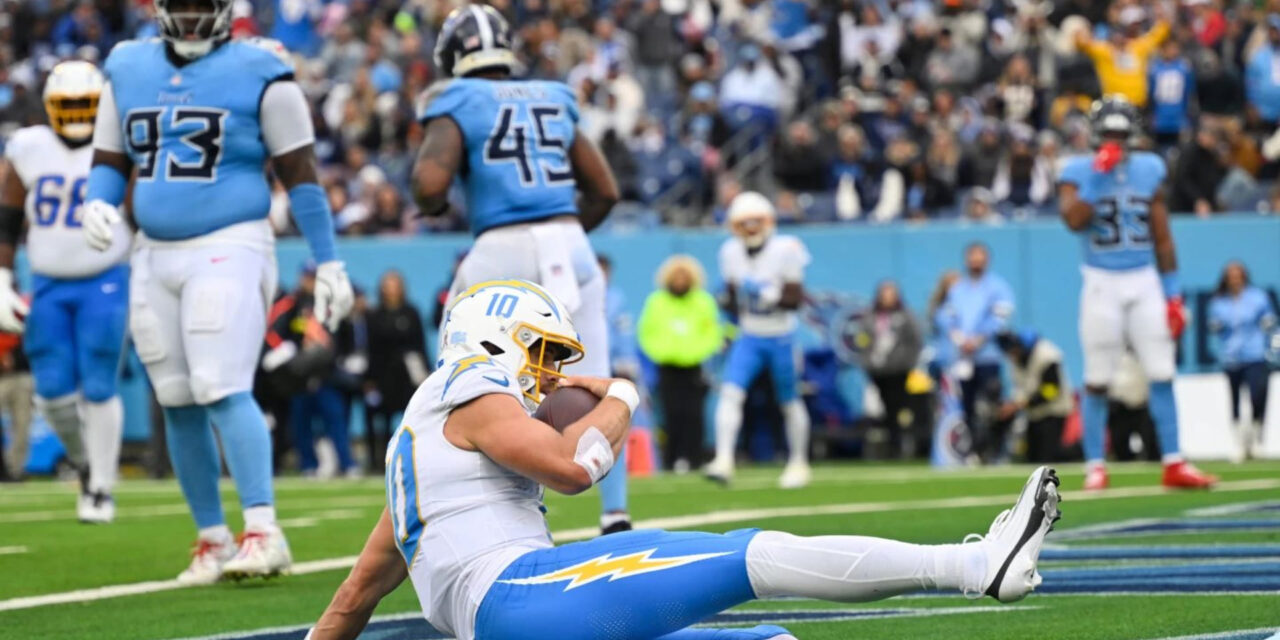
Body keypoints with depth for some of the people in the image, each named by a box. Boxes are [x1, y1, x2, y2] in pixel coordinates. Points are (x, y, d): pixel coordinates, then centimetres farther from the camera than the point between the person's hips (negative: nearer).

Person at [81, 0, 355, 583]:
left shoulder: (259, 74, -4)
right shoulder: (128, 70, 11)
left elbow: (300, 175, -1)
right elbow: (109, 162, 17)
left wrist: (328, 263, -3)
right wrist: (96, 204, -6)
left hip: (229, 250, -6)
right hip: (156, 256, 6)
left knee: (223, 391, -19)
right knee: (178, 404, 7)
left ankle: (263, 530, -21)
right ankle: (213, 539, 15)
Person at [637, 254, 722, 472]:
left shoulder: (703, 302, 3)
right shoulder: (656, 302, 4)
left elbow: (713, 333, 8)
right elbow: (646, 333, 9)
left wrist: (698, 351, -8)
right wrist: (660, 351, -5)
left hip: (694, 366, 0)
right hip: (667, 368, 0)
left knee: (693, 413, -10)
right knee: (673, 413, -7)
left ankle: (691, 457, -9)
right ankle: (673, 458, 1)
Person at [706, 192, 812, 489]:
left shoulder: (785, 250, -14)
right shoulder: (731, 252, -1)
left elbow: (796, 298, -15)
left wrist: (769, 294, -28)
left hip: (781, 339, -3)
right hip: (748, 338, 3)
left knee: (789, 403, 10)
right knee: (730, 392, -17)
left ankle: (799, 463, 28)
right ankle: (724, 460, -23)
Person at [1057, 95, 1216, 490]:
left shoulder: (1149, 170, 7)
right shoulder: (1078, 172, -3)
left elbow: (1162, 238, 10)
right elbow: (1073, 220, -21)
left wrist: (1173, 293, 7)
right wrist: (1098, 175, -21)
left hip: (1145, 282, 3)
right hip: (1102, 284, -3)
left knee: (1162, 375, -1)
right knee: (1097, 379, -1)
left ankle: (1173, 464, 1)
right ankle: (1095, 467, 7)